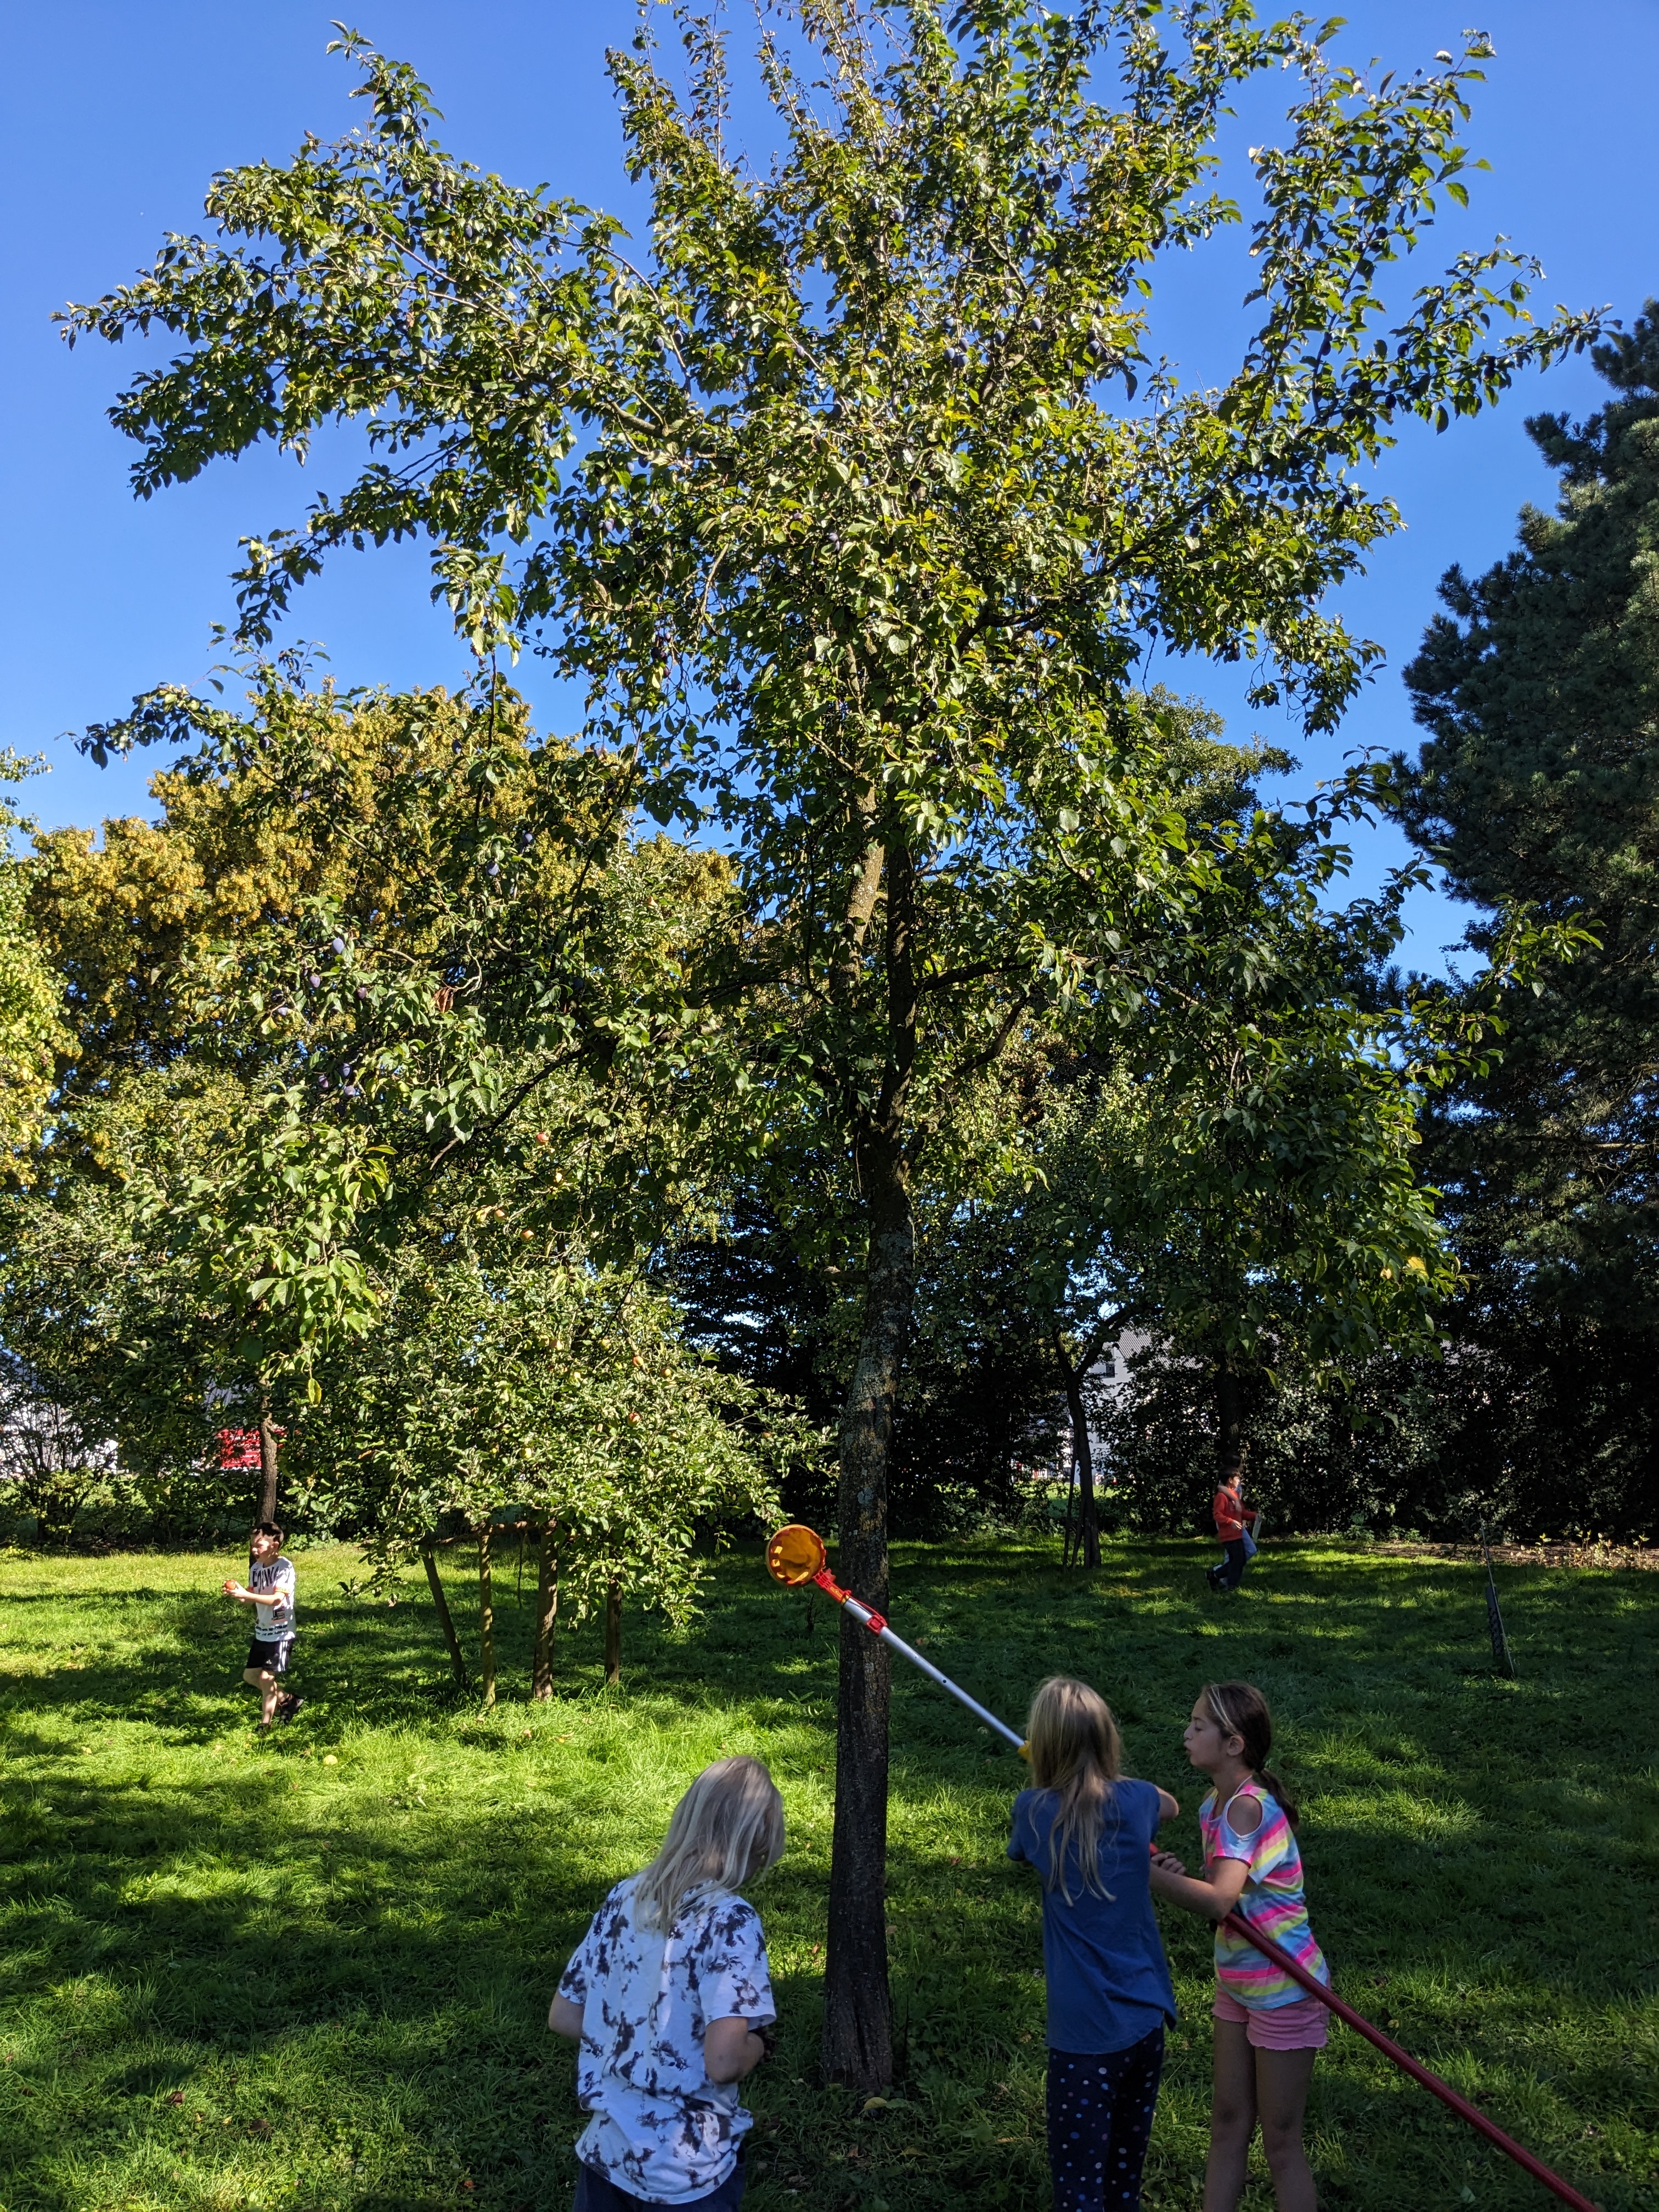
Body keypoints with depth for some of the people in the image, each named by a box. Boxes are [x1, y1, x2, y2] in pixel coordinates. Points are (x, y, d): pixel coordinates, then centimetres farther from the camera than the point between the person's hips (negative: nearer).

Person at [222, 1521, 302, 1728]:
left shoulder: (284, 1567, -17)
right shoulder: (255, 1567, 5)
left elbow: (276, 1599, -27)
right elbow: (251, 1600, 8)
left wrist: (245, 1594, -33)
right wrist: (237, 1595, -14)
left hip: (281, 1633, -8)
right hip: (262, 1632, 8)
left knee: (267, 1677, -10)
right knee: (250, 1675, 13)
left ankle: (265, 1724, 3)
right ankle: (286, 1700, 30)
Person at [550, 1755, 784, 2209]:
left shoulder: (624, 1897, -2)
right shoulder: (728, 1919, -21)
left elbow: (563, 2018, 5)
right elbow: (723, 2062, -27)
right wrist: (760, 2043, -7)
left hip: (605, 2147, 5)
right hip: (685, 2171, -5)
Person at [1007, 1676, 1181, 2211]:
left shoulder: (1034, 1811, -9)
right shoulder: (1136, 1801, -4)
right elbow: (1172, 1806, 22)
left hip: (1086, 2030, -4)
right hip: (1147, 2018, 4)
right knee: (1126, 2169, 19)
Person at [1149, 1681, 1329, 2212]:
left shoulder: (1249, 1807, -28)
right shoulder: (1215, 1805, 0)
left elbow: (1218, 1901, -40)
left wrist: (1141, 1868, -37)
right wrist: (1179, 1875, -10)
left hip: (1282, 1988, -8)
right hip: (1237, 1982, 8)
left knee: (1280, 2141, 5)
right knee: (1227, 2122, 16)